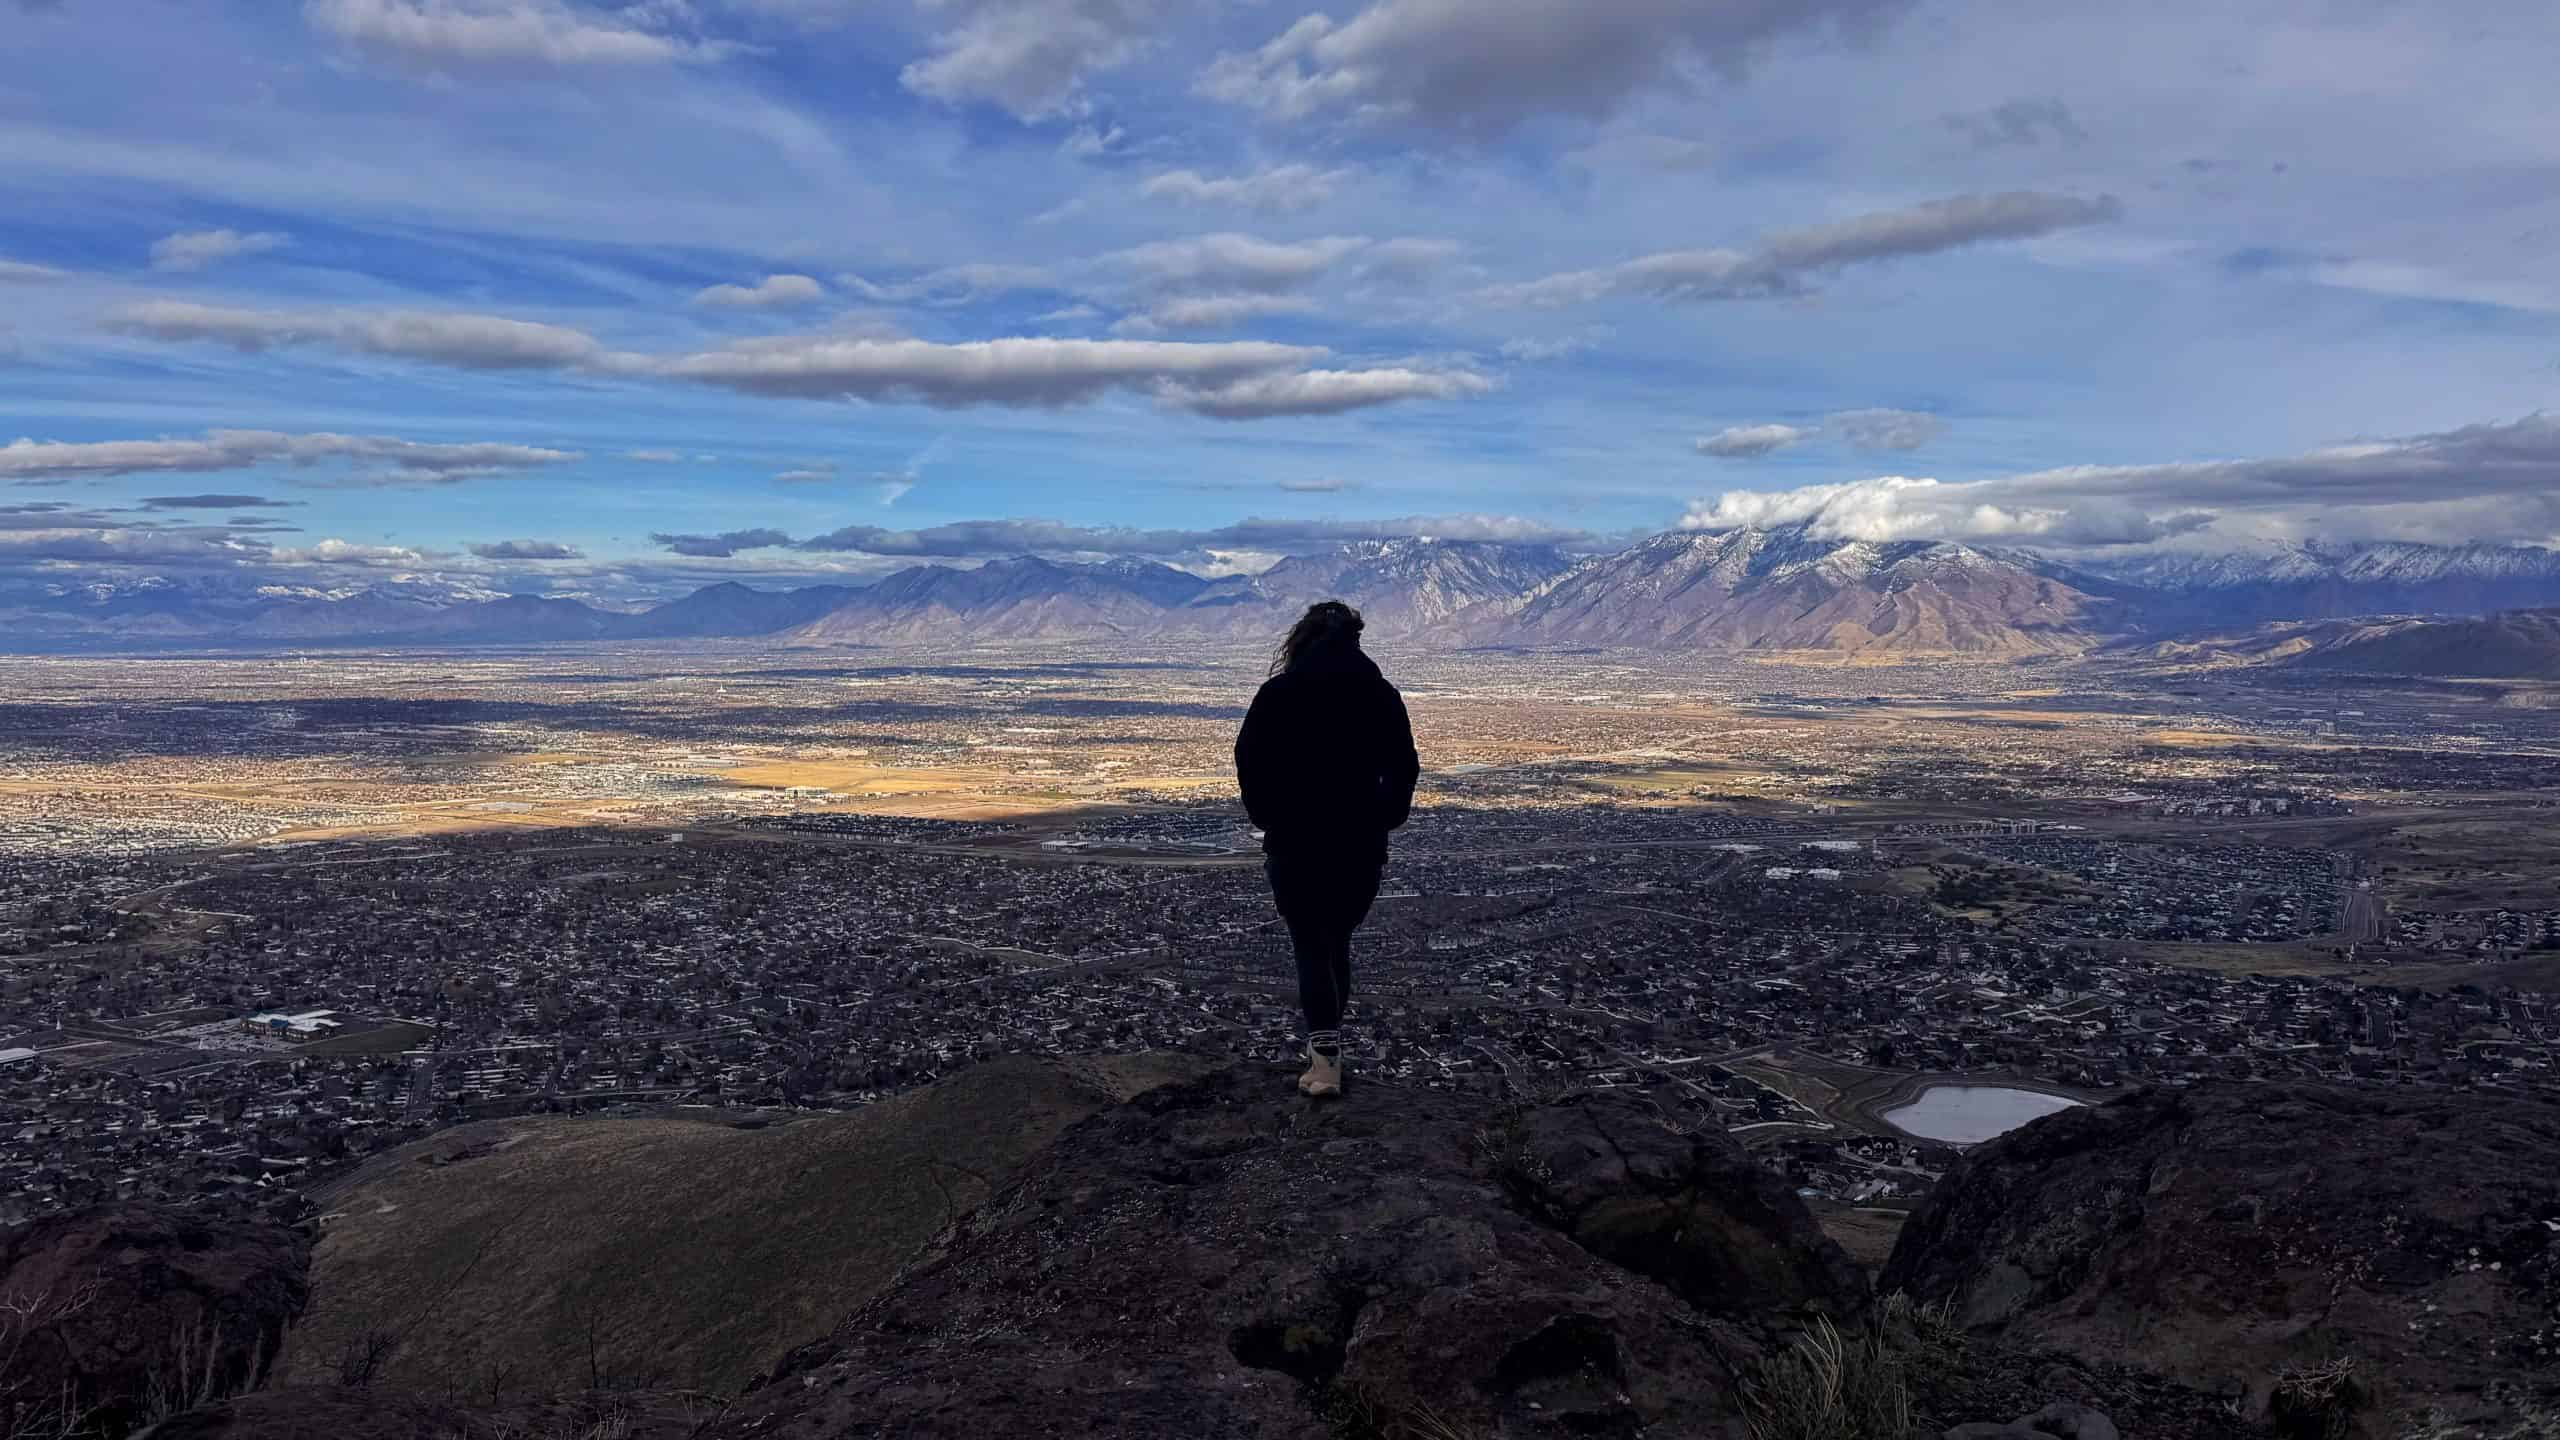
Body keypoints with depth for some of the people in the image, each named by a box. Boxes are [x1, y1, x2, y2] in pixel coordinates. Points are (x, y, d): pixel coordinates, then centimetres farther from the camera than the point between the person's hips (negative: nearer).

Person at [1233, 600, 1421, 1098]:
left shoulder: (1279, 692, -3)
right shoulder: (1382, 694, 4)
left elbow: (1248, 757, -9)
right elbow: (1404, 767, 2)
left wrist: (1266, 817, 1)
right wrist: (1383, 820, 10)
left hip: (1294, 842, -2)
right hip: (1361, 843, 3)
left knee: (1311, 947, 2)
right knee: (1337, 942, 17)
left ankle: (1326, 1059, -11)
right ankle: (1327, 1043, 28)